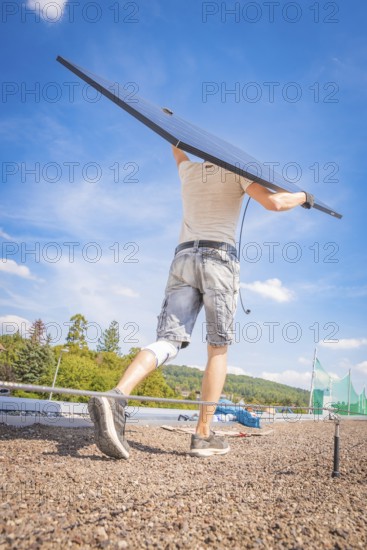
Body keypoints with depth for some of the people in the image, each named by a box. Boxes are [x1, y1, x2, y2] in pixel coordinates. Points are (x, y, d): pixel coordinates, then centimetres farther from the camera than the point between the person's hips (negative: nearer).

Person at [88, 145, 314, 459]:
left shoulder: (189, 171, 25)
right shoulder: (236, 172, 13)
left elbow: (177, 149, 48)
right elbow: (273, 202, -2)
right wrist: (303, 197, 19)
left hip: (183, 259, 4)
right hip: (220, 260, -3)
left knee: (167, 342, -6)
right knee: (219, 348, 3)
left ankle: (116, 397, -30)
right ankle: (203, 436, 2)